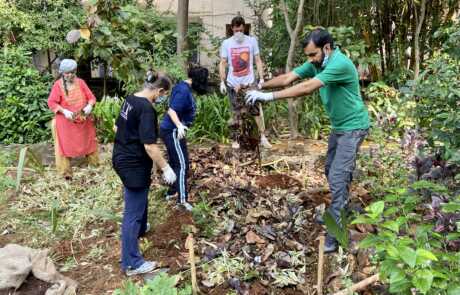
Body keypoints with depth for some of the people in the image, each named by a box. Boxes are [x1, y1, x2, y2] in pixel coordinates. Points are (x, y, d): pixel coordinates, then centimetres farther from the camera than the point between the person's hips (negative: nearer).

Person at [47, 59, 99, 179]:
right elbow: (51, 103, -10)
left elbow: (91, 96, 3)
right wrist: (64, 111, -23)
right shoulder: (58, 85, -9)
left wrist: (90, 105, -19)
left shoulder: (80, 82, 0)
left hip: (83, 120, 3)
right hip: (65, 122, -3)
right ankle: (66, 172, 3)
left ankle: (95, 165, 32)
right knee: (65, 146, -2)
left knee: (88, 142, 16)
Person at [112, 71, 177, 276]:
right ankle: (131, 263, 10)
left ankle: (140, 229, 57)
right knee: (133, 211, 0)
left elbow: (117, 127, 16)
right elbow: (149, 145, -28)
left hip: (121, 158, 10)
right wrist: (166, 168, -20)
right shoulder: (146, 109, -25)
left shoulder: (129, 100, 3)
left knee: (139, 199, 32)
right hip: (134, 165, -10)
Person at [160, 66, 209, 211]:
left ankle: (171, 192, 31)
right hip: (173, 131, -10)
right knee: (182, 165, -8)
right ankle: (182, 199, -5)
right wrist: (179, 126, -43)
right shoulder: (184, 91, -21)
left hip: (170, 130, 10)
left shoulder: (182, 86, 9)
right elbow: (172, 111, -28)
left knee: (174, 163, 19)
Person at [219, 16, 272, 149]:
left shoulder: (252, 41, 1)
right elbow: (222, 64, 3)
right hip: (233, 84, 0)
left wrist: (261, 78, -3)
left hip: (250, 82, 0)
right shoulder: (226, 43, 1)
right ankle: (234, 140, 14)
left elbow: (258, 61, 4)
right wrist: (222, 82, -4)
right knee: (236, 113, 6)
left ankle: (263, 138, 1)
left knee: (257, 110, -6)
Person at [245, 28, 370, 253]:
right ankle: (340, 210, 39)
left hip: (353, 127, -9)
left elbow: (307, 88, -36)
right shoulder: (316, 64, -1)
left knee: (338, 177, -12)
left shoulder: (340, 64, -28)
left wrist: (269, 96, -37)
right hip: (339, 126, 9)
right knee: (331, 171, 20)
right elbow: (288, 78, -7)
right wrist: (260, 87, -21)